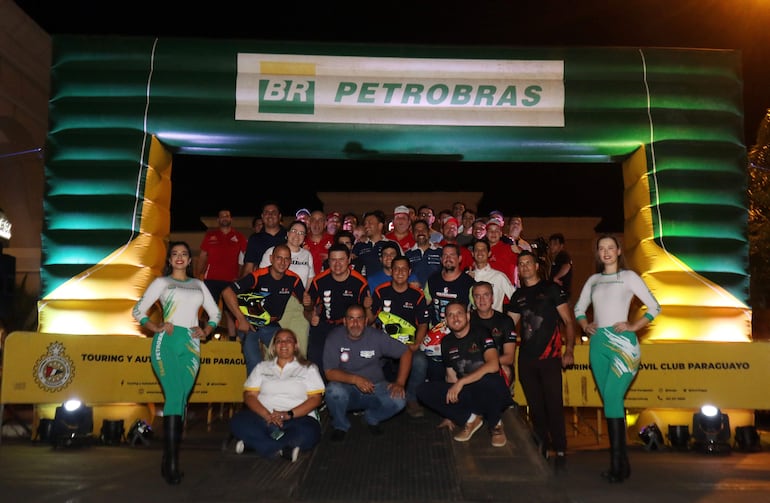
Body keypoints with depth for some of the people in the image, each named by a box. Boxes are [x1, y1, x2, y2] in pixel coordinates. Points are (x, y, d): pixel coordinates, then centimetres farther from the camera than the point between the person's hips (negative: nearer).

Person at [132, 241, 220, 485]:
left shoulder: (198, 285, 20)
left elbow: (215, 313, 23)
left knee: (181, 399, 1)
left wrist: (206, 331, 5)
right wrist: (156, 328, -7)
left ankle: (168, 458, 8)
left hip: (191, 345, 4)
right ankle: (171, 463, -16)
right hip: (166, 342, -3)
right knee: (175, 397, -17)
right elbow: (138, 311, 7)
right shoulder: (161, 282, 11)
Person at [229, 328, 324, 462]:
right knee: (237, 422, -29)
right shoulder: (262, 367, 21)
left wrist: (288, 414, -15)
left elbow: (315, 399, 2)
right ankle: (282, 450, -30)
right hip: (263, 417, 2)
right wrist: (267, 415, -12)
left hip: (298, 417, -2)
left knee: (308, 433, -37)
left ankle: (254, 443, -27)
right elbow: (249, 395, 8)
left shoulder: (309, 369, 14)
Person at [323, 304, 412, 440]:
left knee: (398, 400, -26)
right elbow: (329, 373, -14)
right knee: (333, 391, -35)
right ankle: (340, 425, -1)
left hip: (374, 388, 1)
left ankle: (372, 418, 8)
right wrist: (355, 379, -29)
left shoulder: (376, 336, -6)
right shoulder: (335, 338, -9)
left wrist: (400, 383, -13)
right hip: (347, 389, -1)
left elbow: (406, 352, -2)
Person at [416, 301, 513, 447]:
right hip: (465, 393, 5)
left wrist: (461, 382, -26)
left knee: (488, 380, -41)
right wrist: (451, 414, 9)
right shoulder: (447, 342, 9)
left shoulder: (481, 334, -8)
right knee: (423, 391, -14)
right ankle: (470, 418, -7)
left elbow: (493, 365, -23)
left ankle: (496, 424, -9)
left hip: (487, 391, -4)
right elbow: (451, 376, 12)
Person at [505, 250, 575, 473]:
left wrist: (569, 350, -9)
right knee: (535, 407, 9)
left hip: (549, 357, -4)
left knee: (554, 405, -7)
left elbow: (568, 321, 0)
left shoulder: (551, 288, 2)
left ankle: (560, 452, 2)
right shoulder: (518, 296, 15)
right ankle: (541, 449, 20)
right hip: (526, 359, 4)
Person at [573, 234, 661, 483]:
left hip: (622, 342, -5)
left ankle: (618, 465, -9)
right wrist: (585, 325, 6)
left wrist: (633, 326, -7)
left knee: (612, 400, -15)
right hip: (598, 343, 5)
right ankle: (621, 464, 14)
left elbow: (654, 307, 2)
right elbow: (579, 308, 24)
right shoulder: (593, 280, 16)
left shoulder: (628, 276, 4)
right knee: (612, 402, 7)